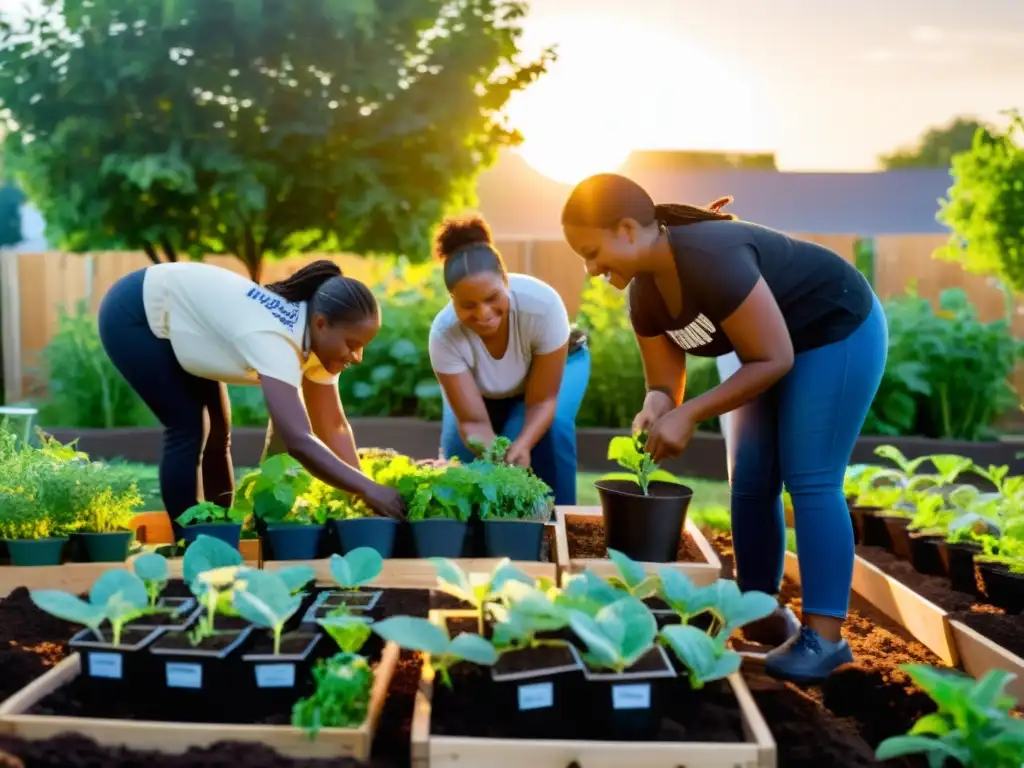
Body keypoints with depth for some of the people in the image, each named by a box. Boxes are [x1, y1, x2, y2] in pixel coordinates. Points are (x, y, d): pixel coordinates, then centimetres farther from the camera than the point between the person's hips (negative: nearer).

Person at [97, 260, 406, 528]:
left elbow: (333, 427, -8)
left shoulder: (317, 340, -13)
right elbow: (299, 441, -47)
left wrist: (361, 492, -17)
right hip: (132, 315, -8)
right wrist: (368, 489, -46)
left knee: (216, 432, 6)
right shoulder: (276, 342, -40)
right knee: (188, 429, -12)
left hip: (175, 315, 8)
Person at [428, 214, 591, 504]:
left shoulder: (542, 304, -42)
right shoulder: (444, 333, -38)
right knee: (461, 448, -19)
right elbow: (473, 421, -34)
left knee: (551, 427, -30)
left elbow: (543, 402, -33)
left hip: (558, 364, -1)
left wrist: (521, 446, -51)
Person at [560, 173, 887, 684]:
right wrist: (655, 410, -27)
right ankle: (758, 612, 16)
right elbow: (664, 382, -2)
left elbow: (775, 360, -30)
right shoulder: (643, 295, -7)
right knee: (751, 483, 5)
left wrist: (689, 415, -31)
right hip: (775, 348, 8)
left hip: (837, 332, -8)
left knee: (810, 482, -14)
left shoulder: (710, 259, -34)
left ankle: (824, 636, -10)